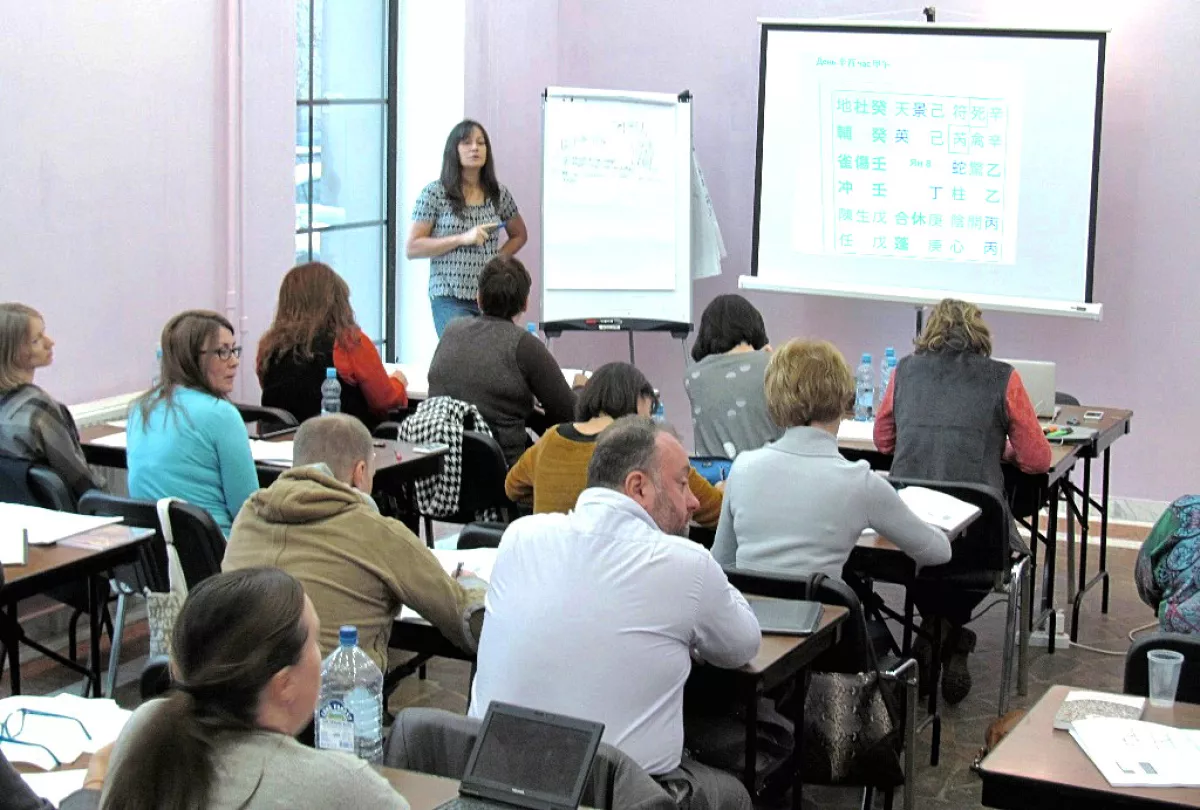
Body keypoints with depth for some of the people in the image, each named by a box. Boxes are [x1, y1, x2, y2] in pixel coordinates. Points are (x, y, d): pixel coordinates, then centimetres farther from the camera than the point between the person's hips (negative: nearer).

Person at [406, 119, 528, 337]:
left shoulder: (499, 194, 10)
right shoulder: (434, 194, -1)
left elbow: (519, 235, 27)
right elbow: (412, 248, -4)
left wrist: (498, 258, 8)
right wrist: (462, 239, -12)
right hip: (450, 300, -4)